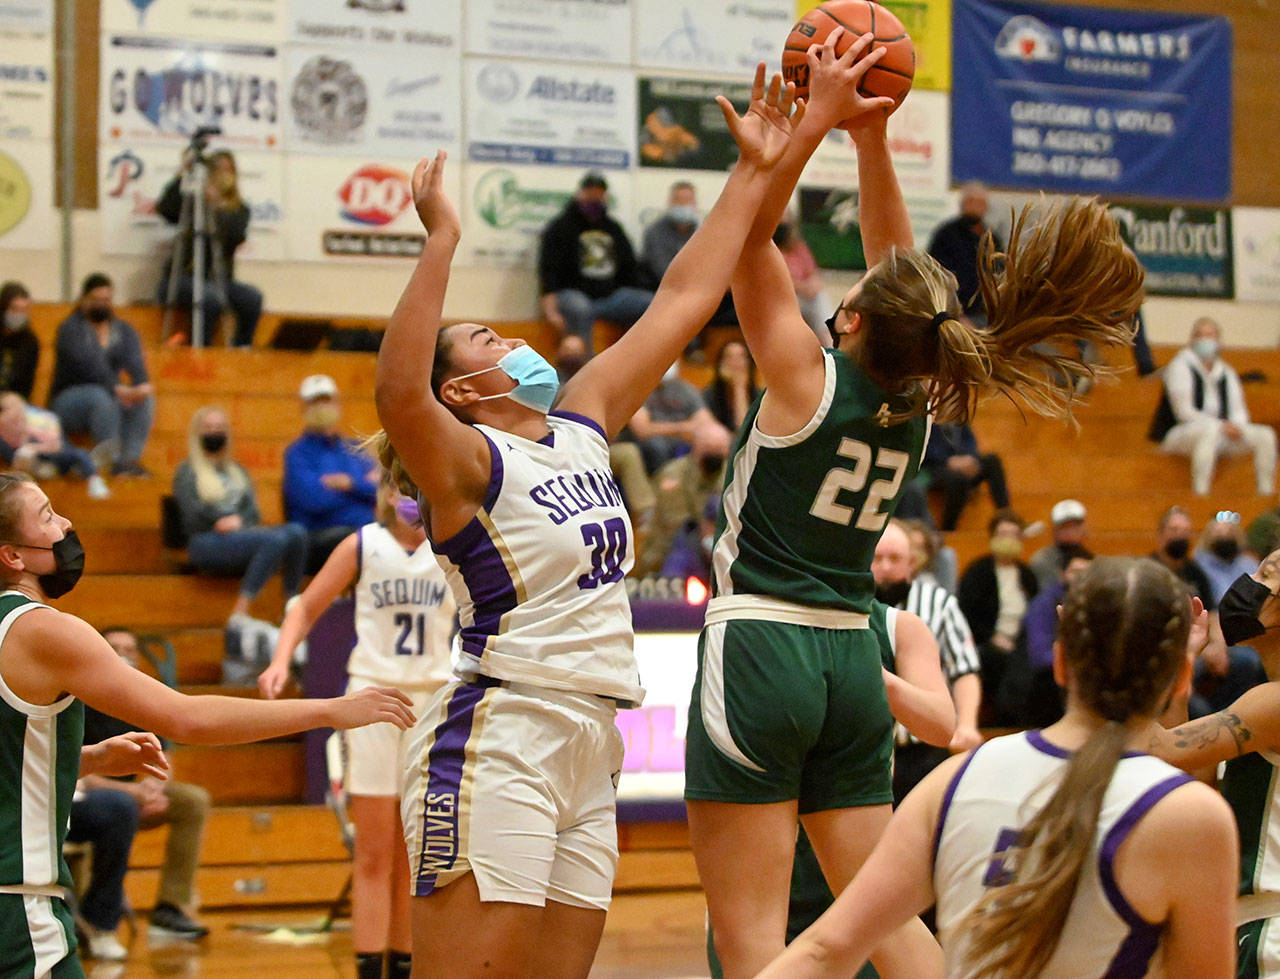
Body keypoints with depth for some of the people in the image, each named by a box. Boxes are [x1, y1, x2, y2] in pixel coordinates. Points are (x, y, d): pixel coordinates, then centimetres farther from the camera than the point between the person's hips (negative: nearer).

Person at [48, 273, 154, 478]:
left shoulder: (123, 330, 9)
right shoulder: (70, 329, -8)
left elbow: (134, 360, -10)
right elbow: (88, 365, -22)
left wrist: (143, 384, -31)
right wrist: (116, 389, -31)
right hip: (66, 402, -5)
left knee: (145, 399, -20)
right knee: (100, 396, -36)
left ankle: (131, 458, -29)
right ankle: (115, 461, -40)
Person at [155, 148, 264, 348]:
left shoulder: (239, 209, 11)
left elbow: (237, 236, -9)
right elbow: (164, 209, -18)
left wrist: (216, 203, -17)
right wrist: (183, 174, -21)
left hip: (219, 279, 4)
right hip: (183, 278, -4)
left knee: (253, 297, -24)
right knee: (212, 296, -34)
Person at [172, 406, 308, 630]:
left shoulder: (237, 470, 27)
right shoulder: (188, 472, 12)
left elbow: (253, 512, 13)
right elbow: (194, 514, -4)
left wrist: (238, 521, -9)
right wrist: (229, 519, -11)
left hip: (239, 535, 6)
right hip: (206, 542, -6)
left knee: (296, 533, -24)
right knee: (275, 539, -33)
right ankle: (239, 614, -39)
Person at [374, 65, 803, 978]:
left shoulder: (582, 429, 15)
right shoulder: (464, 462, -7)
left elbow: (681, 302, 19)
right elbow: (398, 395, -30)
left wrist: (753, 171, 20)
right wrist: (441, 241, -33)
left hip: (588, 750, 8)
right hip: (494, 743, -8)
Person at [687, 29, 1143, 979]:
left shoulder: (809, 375, -10)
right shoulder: (916, 399, 5)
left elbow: (748, 232, -7)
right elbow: (898, 262, 18)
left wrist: (819, 115, -4)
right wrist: (870, 134, 15)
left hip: (759, 647, -6)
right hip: (852, 660, 7)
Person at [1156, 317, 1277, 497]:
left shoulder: (1227, 373, 14)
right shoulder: (1180, 366, -6)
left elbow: (1239, 411, 10)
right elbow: (1184, 411, -15)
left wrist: (1236, 425, -16)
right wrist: (1221, 426, -22)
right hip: (1178, 434, -7)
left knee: (1266, 434, -7)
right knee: (1210, 428, -40)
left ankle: (1266, 492, -7)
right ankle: (1200, 492, -46)